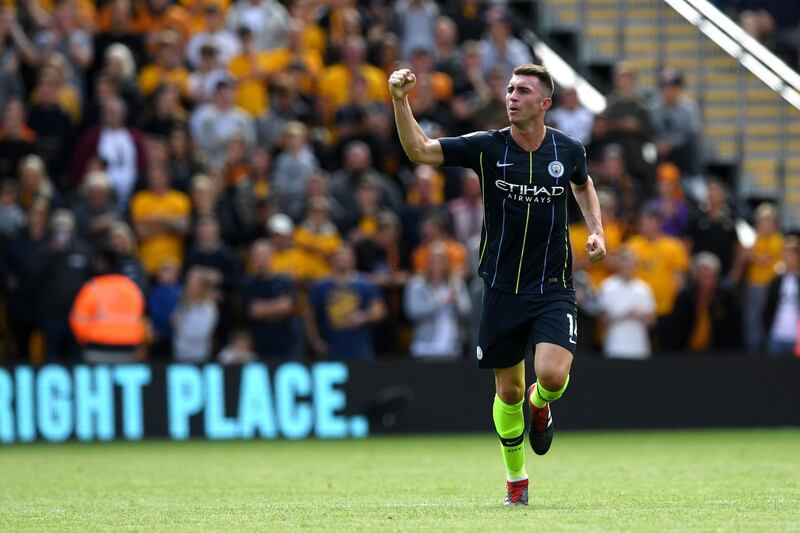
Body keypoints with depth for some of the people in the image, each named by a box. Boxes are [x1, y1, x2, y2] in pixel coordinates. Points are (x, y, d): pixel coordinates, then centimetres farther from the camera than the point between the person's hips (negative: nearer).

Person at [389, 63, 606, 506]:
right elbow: (420, 151, -16)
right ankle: (515, 479, 28)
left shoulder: (568, 150, -1)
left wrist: (596, 231, 8)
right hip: (502, 288, 0)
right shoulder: (486, 147, -7)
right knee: (508, 390, 7)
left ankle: (540, 405, 18)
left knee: (553, 374, -20)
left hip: (553, 288, 0)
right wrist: (400, 100, -29)